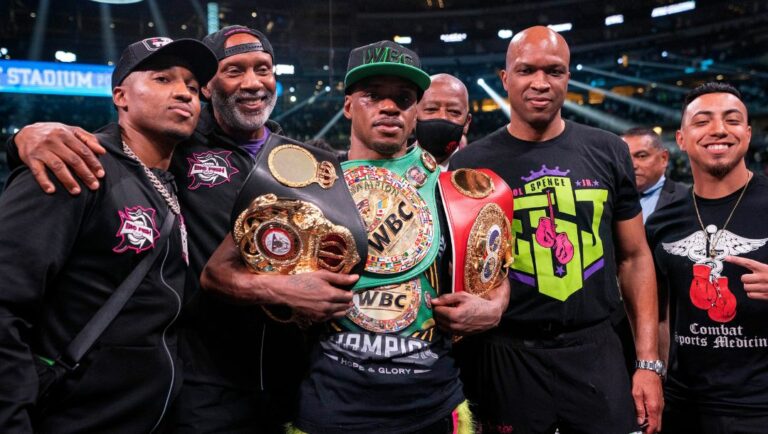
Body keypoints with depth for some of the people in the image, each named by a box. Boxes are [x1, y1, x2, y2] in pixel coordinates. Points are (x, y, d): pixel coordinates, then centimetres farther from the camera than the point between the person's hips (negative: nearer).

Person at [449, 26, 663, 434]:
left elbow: (634, 257, 7)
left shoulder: (607, 152, 3)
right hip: (508, 355, -1)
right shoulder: (471, 164, -4)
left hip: (596, 351, 2)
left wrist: (648, 362, 2)